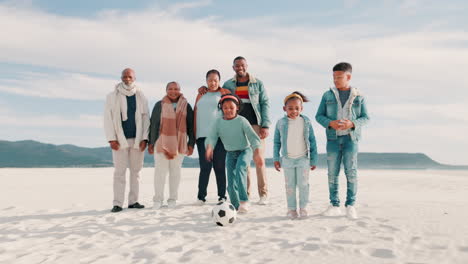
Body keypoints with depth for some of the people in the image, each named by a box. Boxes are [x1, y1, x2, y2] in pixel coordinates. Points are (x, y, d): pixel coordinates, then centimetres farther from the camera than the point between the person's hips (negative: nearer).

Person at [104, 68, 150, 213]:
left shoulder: (141, 97, 8)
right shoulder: (113, 96, 3)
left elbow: (146, 118, 5)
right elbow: (108, 118, -1)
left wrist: (144, 138, -4)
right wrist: (111, 139, -9)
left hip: (137, 140, 2)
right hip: (120, 140, -2)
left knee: (136, 171, 6)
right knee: (119, 172, 0)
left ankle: (133, 201, 15)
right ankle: (117, 204, 4)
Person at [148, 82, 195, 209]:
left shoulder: (186, 106, 6)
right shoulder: (159, 105, 3)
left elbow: (191, 126, 7)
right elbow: (153, 124, 4)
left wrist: (191, 143, 3)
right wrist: (151, 142, 0)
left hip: (179, 144, 1)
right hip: (161, 142, -1)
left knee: (175, 171, 8)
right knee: (160, 171, -1)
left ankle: (173, 199, 18)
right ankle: (158, 199, 10)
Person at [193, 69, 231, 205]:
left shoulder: (224, 93, 8)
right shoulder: (201, 95, 19)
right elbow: (195, 114, 18)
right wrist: (194, 134, 11)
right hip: (202, 136, 2)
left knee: (219, 166, 1)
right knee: (205, 166, -2)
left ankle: (222, 196, 8)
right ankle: (201, 196, 4)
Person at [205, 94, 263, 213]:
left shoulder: (241, 120, -16)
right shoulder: (218, 122, -7)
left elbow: (252, 136, -19)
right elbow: (212, 137, -14)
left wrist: (258, 153, -31)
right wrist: (209, 147, -37)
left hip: (245, 151, -4)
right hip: (230, 153, 4)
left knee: (240, 168, -32)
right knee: (231, 182, 2)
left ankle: (244, 200, -26)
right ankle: (236, 206, 20)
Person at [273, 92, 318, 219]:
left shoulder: (306, 122, -5)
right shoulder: (281, 123, -4)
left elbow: (312, 142, 1)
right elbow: (276, 142, 5)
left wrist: (313, 160, 1)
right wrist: (276, 158, 2)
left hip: (303, 158, -1)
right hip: (287, 159, 1)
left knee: (303, 184, 3)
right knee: (290, 186, 7)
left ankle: (303, 208, 17)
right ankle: (291, 209, 17)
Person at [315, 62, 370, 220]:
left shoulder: (358, 97, 4)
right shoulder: (328, 96, 5)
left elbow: (365, 117, 5)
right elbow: (319, 116, 6)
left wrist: (352, 124, -14)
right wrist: (330, 123, -14)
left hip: (351, 137, -1)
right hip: (333, 138, 1)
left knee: (351, 172, -7)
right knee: (332, 173, 3)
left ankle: (350, 205, 5)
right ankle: (334, 205, 13)